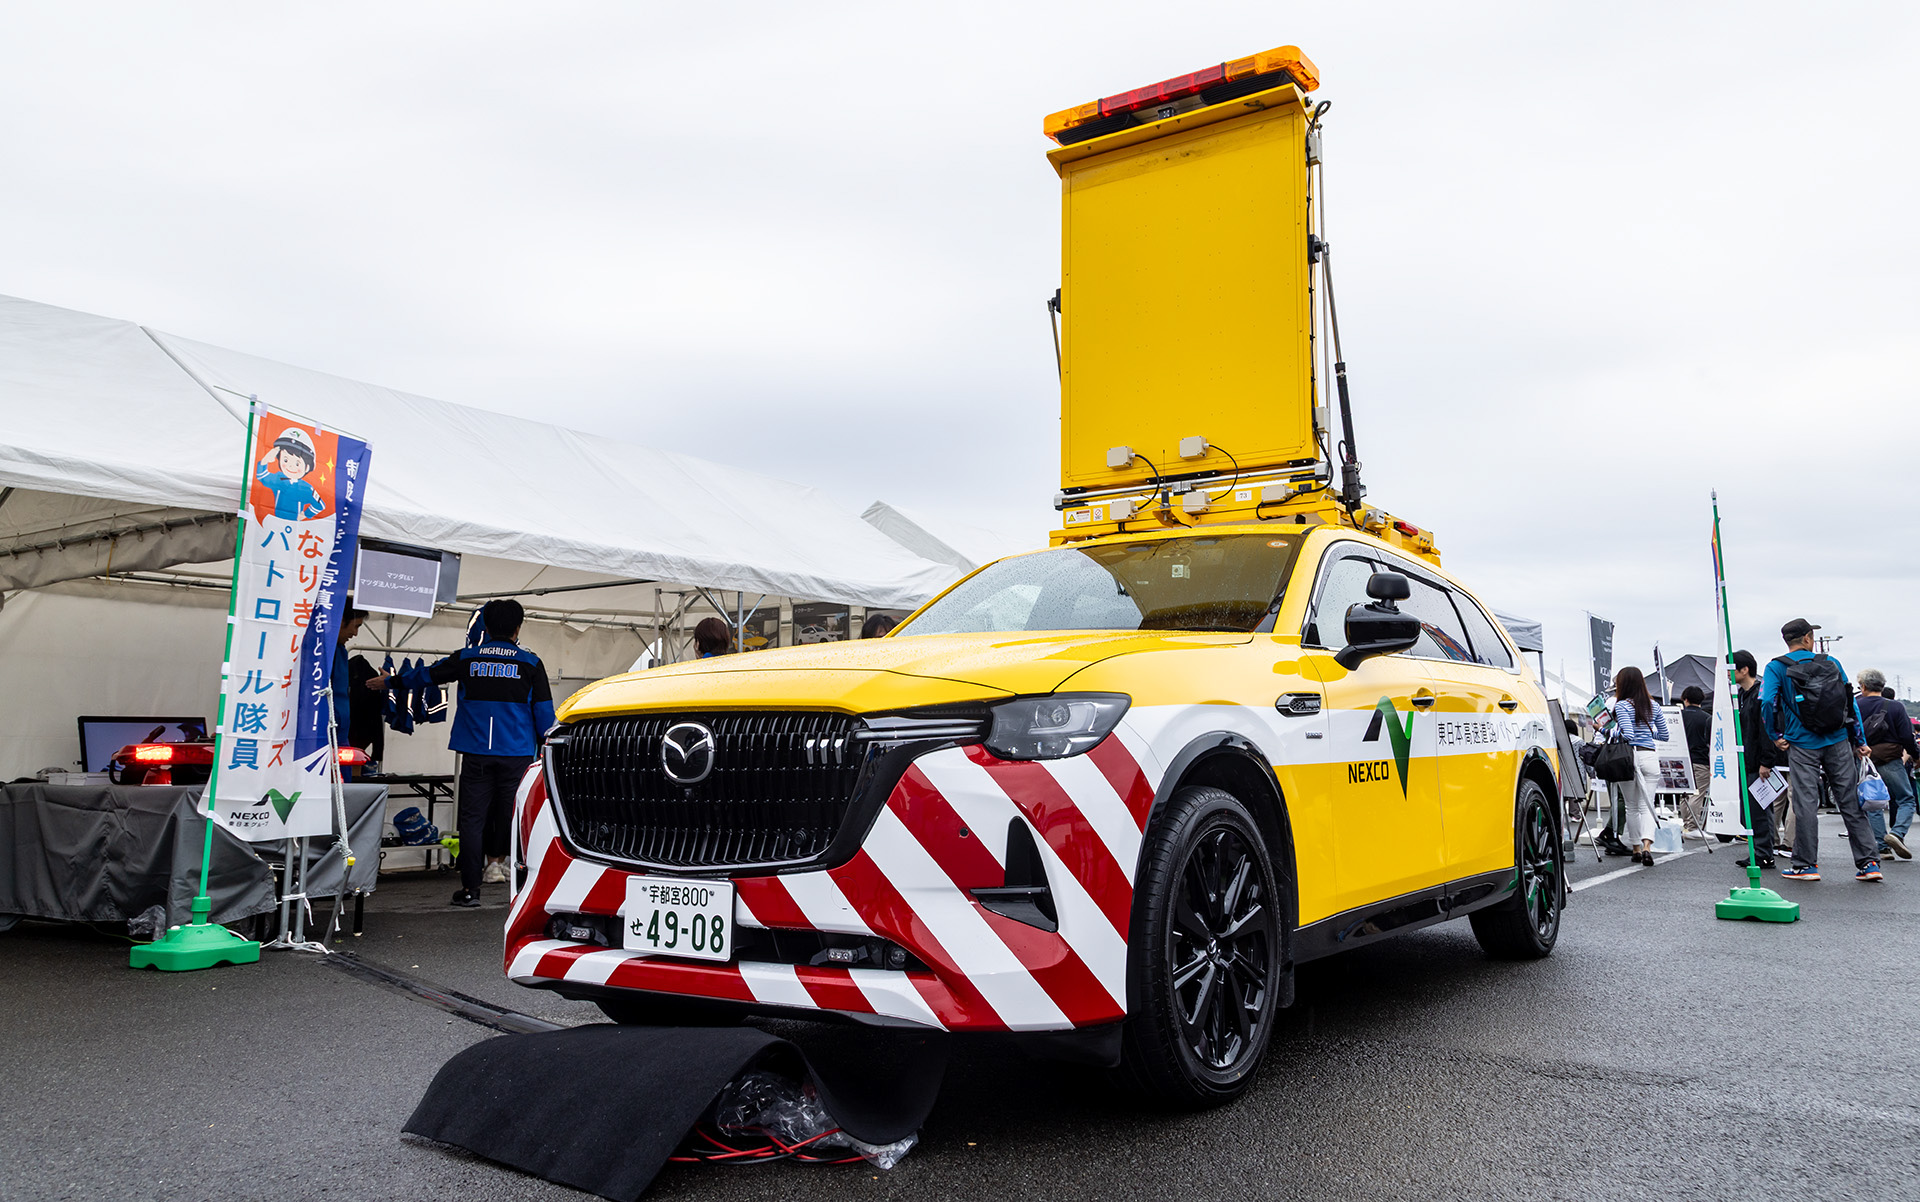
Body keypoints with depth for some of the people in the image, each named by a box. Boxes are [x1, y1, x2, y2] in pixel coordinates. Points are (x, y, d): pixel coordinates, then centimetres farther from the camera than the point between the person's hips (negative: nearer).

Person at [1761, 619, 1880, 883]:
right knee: (1850, 801, 7)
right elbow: (1851, 702, 9)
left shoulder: (1777, 668, -1)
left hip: (1802, 745, -3)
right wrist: (1859, 741, 14)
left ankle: (1806, 864, 3)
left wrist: (1775, 736, -3)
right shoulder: (1831, 663, 9)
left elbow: (1767, 702, -15)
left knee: (1805, 804, 0)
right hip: (1838, 742, 3)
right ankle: (1868, 862, 8)